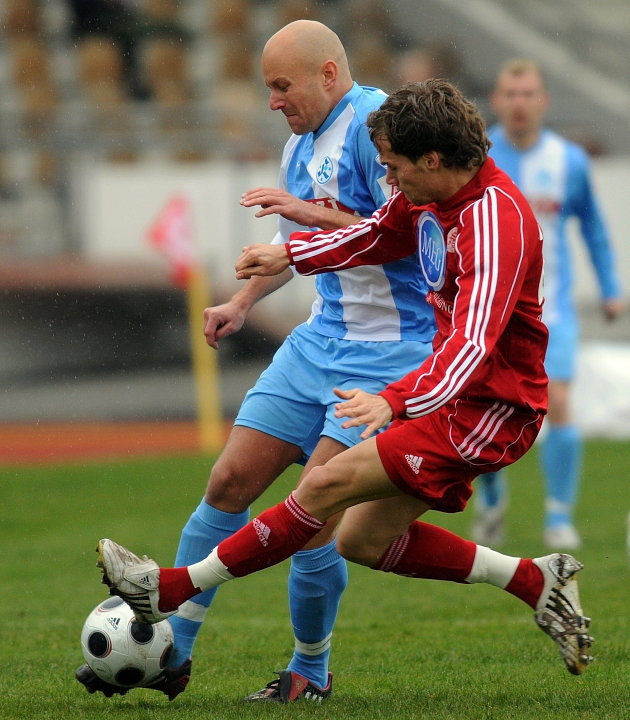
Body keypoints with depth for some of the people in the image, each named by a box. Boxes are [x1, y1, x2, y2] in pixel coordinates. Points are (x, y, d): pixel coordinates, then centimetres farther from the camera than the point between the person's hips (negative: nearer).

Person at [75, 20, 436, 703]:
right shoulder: (300, 142, 14)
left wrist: (318, 213, -24)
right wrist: (242, 302, 22)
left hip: (387, 351, -9)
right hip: (319, 340, 9)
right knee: (230, 481, 2)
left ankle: (310, 672, 7)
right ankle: (170, 647, 9)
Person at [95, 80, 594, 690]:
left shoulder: (496, 221, -27)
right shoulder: (428, 196, 2)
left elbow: (474, 342, -38)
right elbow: (376, 234, 26)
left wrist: (396, 401, -50)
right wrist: (291, 254, 17)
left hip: (487, 409, -10)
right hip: (453, 394, 10)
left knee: (328, 484, -16)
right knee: (362, 539, 10)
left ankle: (173, 589, -8)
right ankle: (536, 582, 15)